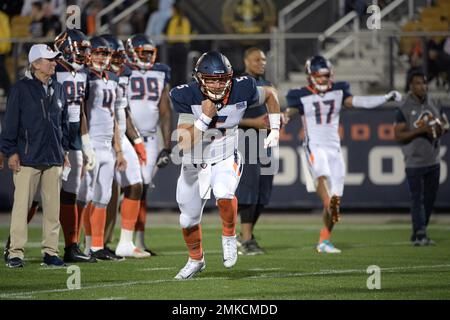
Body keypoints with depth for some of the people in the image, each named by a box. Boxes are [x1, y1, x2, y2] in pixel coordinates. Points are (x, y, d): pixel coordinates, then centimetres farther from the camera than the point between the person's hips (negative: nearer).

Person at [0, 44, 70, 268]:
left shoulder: (58, 89, 13)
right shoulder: (21, 89, -5)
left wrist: (64, 150, 18)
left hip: (54, 159, 5)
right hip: (27, 159, -5)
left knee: (53, 207, 5)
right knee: (21, 205, -5)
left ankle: (50, 251, 11)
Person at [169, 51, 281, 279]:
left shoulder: (241, 91, -19)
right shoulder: (187, 97, -23)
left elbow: (270, 95, 4)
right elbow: (184, 144, -27)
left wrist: (275, 130, 2)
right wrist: (205, 117, -35)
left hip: (225, 160, -1)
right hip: (194, 164, 1)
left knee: (223, 194, -34)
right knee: (188, 220, 15)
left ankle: (229, 236, -3)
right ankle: (196, 260, 45)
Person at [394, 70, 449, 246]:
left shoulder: (435, 105, 9)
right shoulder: (404, 109, -8)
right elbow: (399, 135, -11)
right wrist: (420, 130, -22)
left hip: (433, 161, 6)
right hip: (414, 162, -6)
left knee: (429, 199, 8)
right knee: (417, 199, -7)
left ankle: (418, 235, 16)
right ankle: (420, 234, -9)